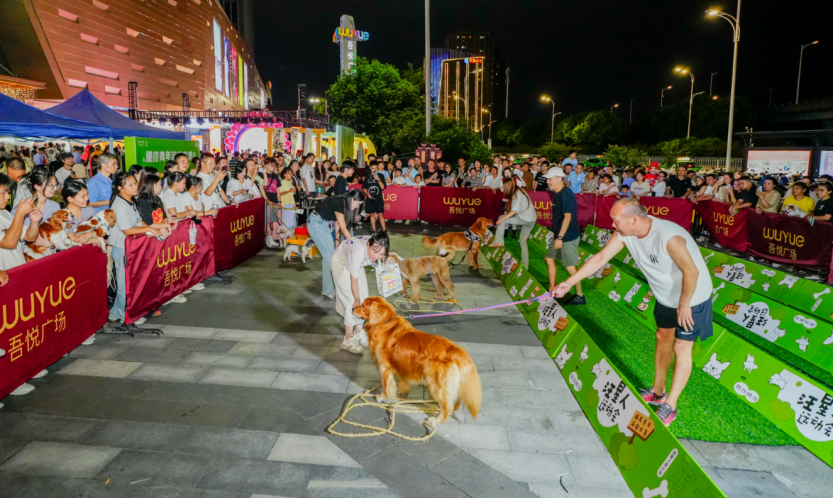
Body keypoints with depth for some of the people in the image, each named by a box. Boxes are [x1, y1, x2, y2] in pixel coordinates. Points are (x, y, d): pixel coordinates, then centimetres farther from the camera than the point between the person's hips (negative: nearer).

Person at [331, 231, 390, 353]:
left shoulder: (377, 246, -29)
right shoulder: (358, 253, -45)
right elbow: (354, 280, -33)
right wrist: (356, 299, -23)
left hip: (357, 263, 6)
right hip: (341, 264, -6)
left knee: (363, 298, 7)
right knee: (352, 300, -10)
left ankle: (358, 331, 24)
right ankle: (348, 339, -1)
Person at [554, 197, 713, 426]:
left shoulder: (669, 237, -38)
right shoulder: (624, 233, -15)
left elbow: (691, 272, -33)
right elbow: (601, 257, -9)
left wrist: (684, 305, -21)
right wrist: (569, 282, -10)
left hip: (692, 297, -8)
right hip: (665, 296, 8)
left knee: (681, 349, -1)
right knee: (663, 339, 19)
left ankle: (669, 407, 11)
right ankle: (657, 392, 36)